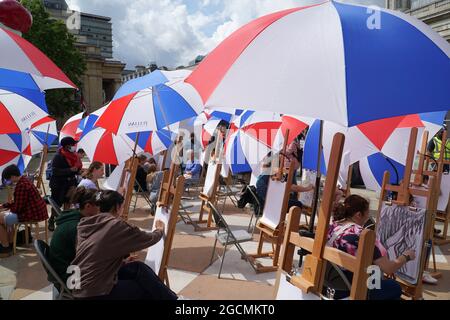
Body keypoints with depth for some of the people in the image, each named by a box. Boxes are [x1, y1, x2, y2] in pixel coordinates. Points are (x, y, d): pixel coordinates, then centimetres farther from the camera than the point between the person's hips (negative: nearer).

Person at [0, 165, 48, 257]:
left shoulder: (21, 185, -23)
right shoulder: (24, 180, 9)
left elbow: (17, 208, -20)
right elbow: (18, 202, 21)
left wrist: (10, 208, 2)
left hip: (32, 214, -11)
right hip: (37, 211, 11)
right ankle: (10, 242, 30)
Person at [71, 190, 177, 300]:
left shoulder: (85, 224, 6)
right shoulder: (116, 225, -16)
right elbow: (148, 239, -2)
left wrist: (121, 260, 15)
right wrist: (160, 229, 17)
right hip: (94, 293, -8)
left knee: (136, 268, 11)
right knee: (146, 289, 6)